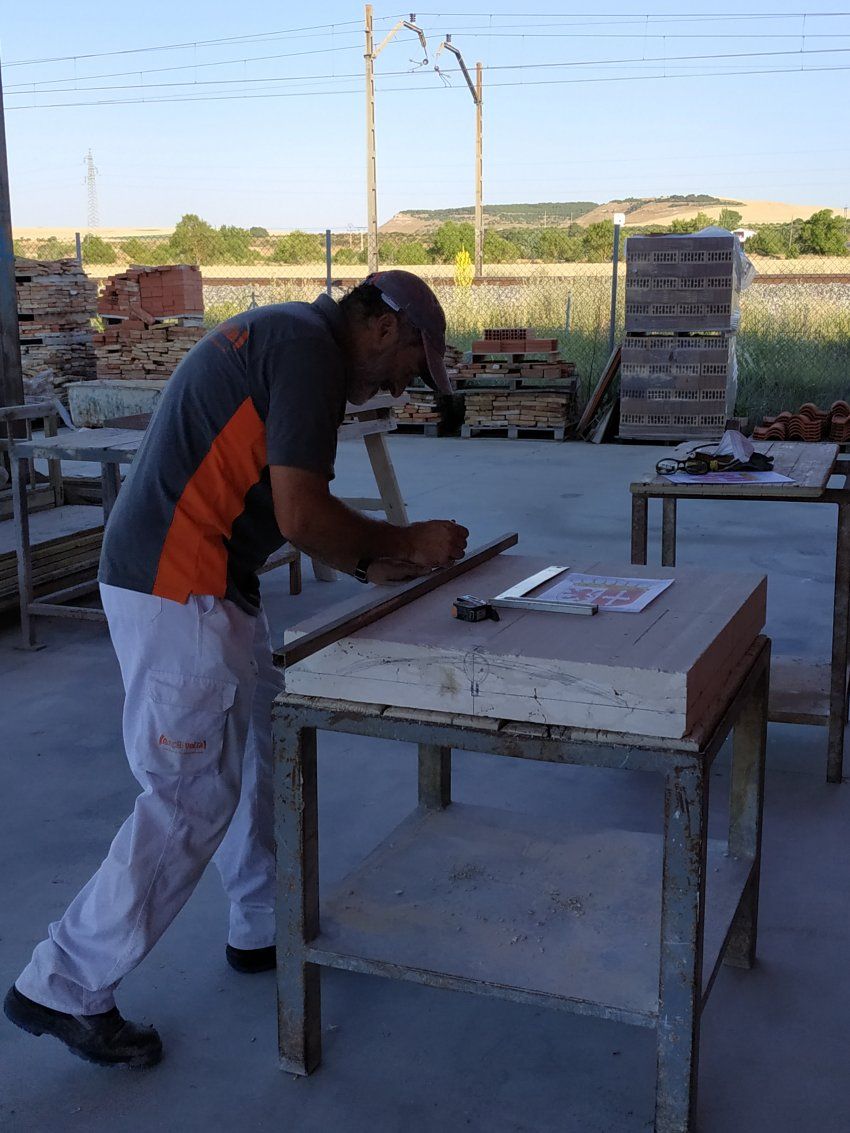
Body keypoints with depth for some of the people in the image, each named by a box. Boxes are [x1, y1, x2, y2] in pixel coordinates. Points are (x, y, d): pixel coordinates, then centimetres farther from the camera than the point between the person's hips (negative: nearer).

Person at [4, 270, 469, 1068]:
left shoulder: (287, 338, 18)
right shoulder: (312, 348, -14)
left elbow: (287, 509, 22)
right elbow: (301, 517, -20)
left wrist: (372, 562, 13)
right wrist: (406, 543, -5)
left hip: (208, 586, 11)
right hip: (176, 591, -11)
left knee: (264, 746, 19)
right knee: (193, 797, -4)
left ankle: (267, 927, 35)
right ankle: (66, 988, 8)